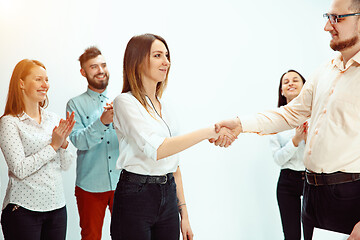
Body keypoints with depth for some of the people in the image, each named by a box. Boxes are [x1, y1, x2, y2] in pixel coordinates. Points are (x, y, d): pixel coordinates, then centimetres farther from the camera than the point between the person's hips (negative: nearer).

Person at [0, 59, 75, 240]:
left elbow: (65, 165, 8)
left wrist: (63, 142, -10)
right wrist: (54, 145, -13)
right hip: (23, 210, -5)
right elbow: (20, 170, -16)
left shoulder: (53, 119, 7)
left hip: (57, 206, 5)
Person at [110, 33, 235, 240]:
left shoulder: (164, 107, 13)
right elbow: (156, 149, -23)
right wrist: (208, 132, -22)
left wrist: (184, 214, 13)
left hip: (168, 197, 6)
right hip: (136, 196, -6)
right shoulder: (125, 102, -9)